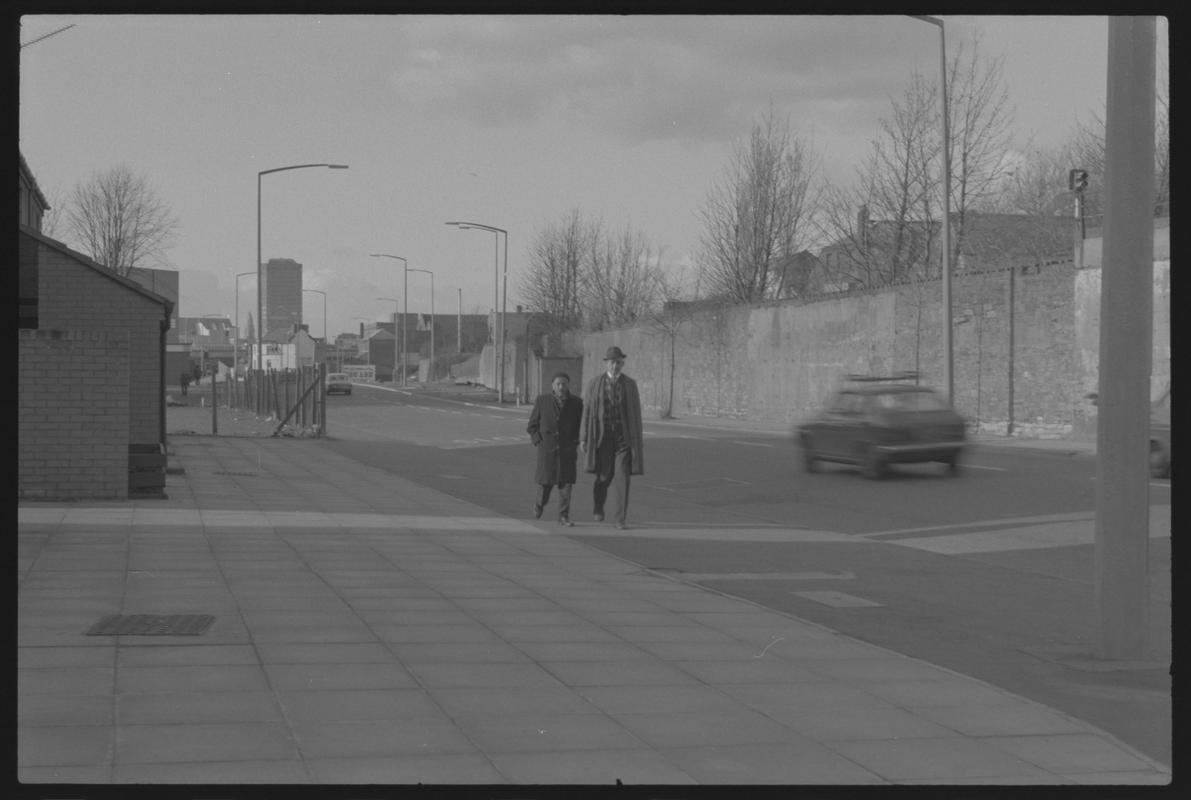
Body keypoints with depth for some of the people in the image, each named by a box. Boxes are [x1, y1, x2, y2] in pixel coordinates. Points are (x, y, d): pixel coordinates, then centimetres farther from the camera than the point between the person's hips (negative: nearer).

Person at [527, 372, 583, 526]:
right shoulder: (542, 400, -1)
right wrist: (539, 442, -6)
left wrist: (574, 443, 1)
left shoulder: (576, 403, 1)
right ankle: (539, 502, 33)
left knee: (566, 483, -6)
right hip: (547, 449, -1)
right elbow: (532, 426, 5)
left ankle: (564, 516, 0)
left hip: (567, 451, 1)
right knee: (545, 483, 2)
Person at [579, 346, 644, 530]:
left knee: (623, 476, -9)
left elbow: (636, 412, 5)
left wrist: (638, 439, 5)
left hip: (623, 435, 1)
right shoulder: (594, 384, -2)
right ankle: (599, 507, 33)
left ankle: (621, 518, -2)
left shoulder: (630, 384, 1)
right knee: (604, 477, 1)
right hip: (602, 436, -1)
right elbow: (586, 411, 0)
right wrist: (583, 438, -4)